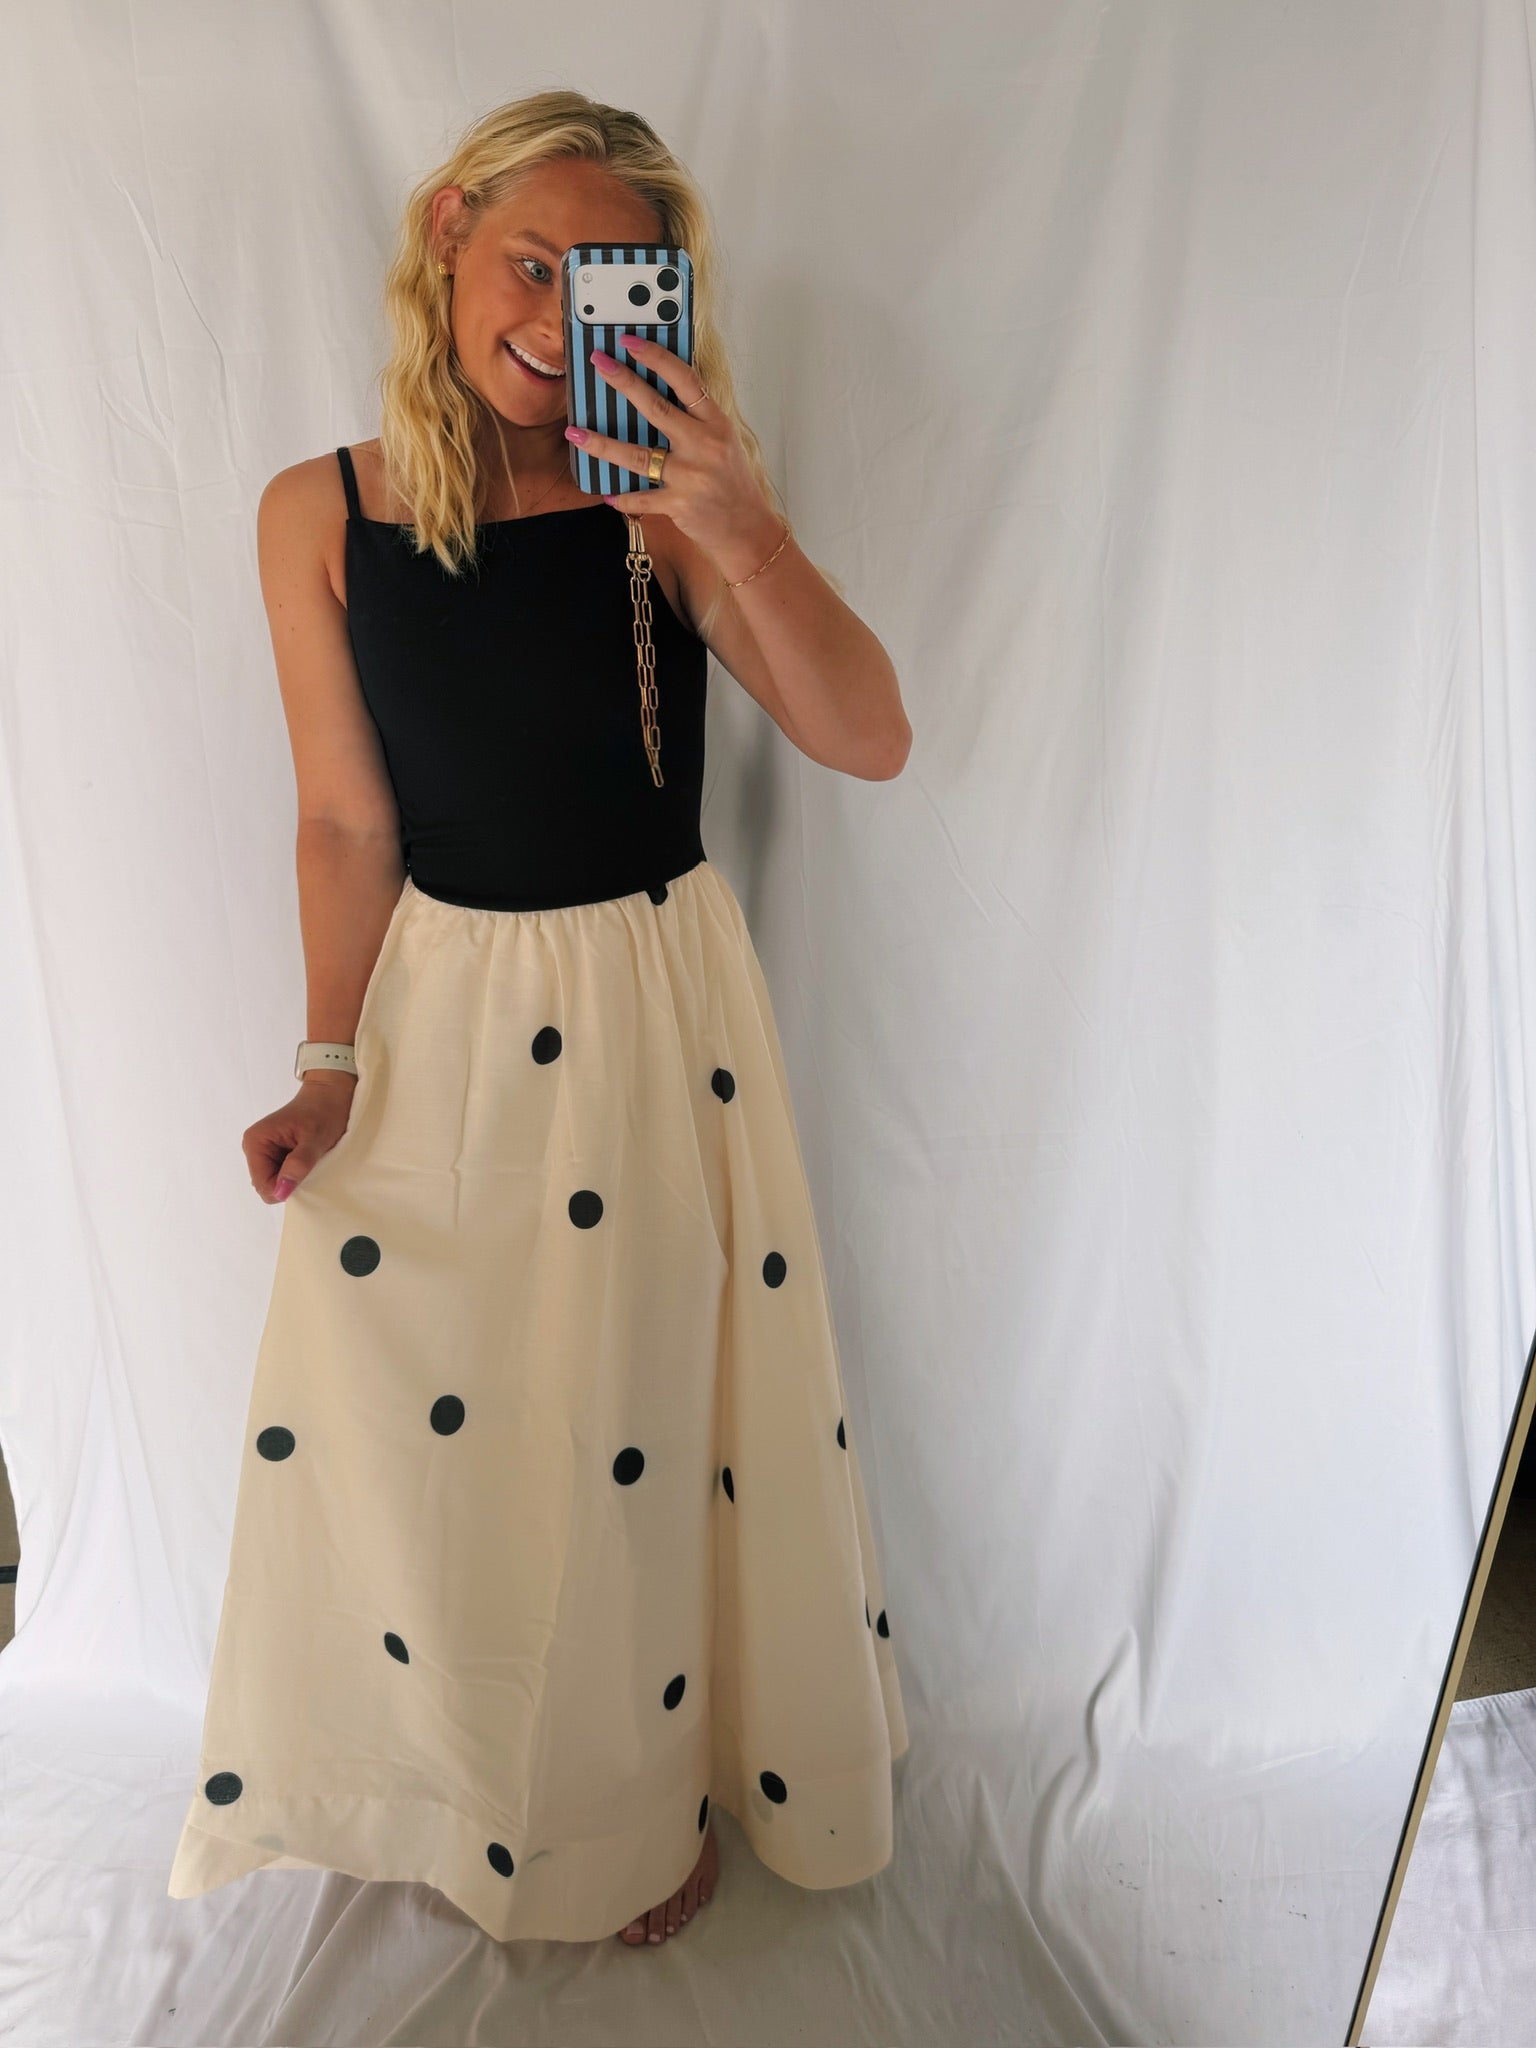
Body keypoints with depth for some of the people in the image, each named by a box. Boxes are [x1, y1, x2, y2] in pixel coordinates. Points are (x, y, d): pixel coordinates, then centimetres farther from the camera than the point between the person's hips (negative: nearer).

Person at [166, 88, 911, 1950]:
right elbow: (347, 822, -2)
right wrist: (331, 1065, -5)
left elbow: (869, 743, -18)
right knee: (390, 1415, 13)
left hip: (654, 1007, -2)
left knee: (642, 1424, 12)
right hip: (440, 1009, 2)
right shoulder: (320, 517, -4)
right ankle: (466, 1783, 48)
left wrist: (740, 530, -29)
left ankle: (652, 1796, 44)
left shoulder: (666, 504, -10)